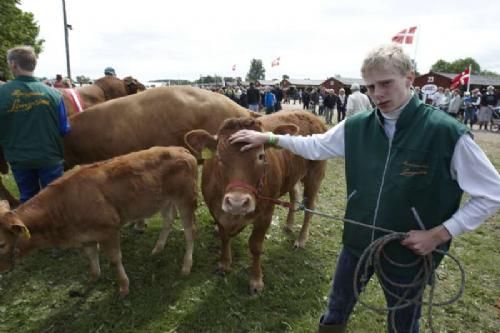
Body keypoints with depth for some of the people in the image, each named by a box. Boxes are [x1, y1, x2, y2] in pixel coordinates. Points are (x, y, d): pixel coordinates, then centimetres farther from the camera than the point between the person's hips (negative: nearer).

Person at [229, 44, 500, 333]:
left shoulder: (447, 132, -19)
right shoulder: (356, 127, -6)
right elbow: (314, 146, 7)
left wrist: (440, 233, -16)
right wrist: (268, 138, 2)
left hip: (409, 252, -3)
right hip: (357, 243, 4)